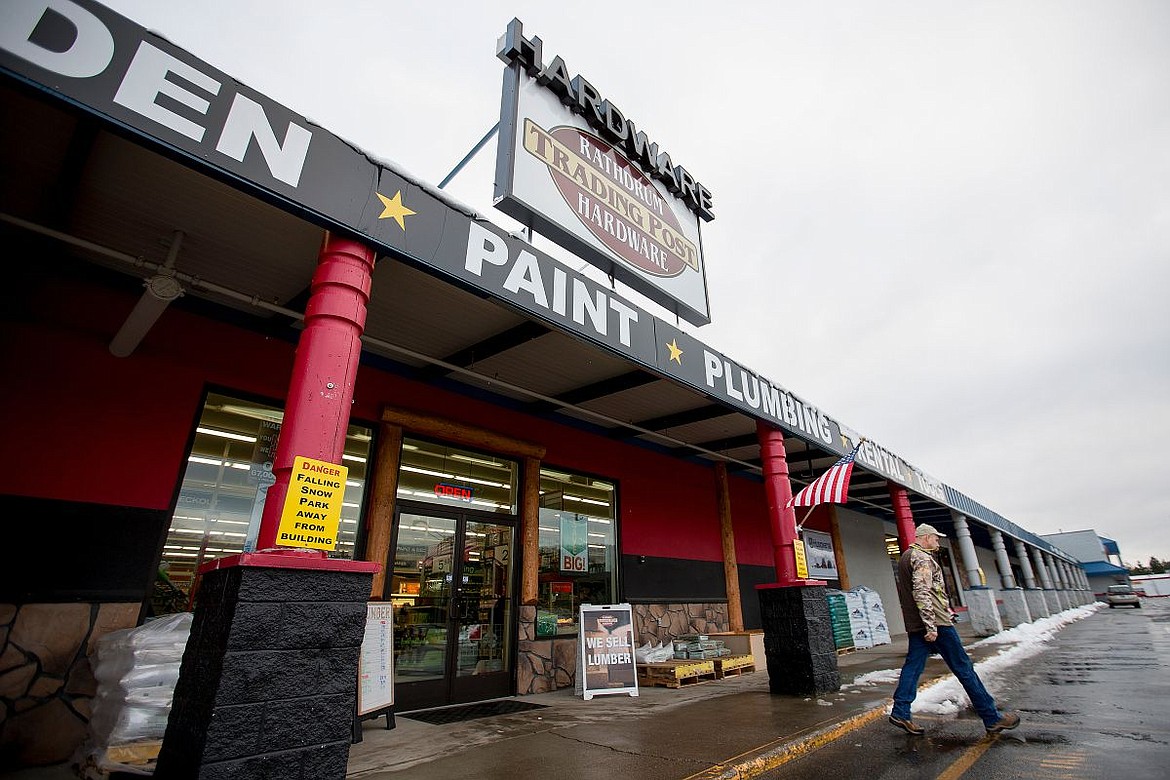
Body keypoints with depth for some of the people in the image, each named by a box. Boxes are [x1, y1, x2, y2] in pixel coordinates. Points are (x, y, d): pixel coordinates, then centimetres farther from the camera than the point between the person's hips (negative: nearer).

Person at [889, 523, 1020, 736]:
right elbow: (922, 592, -22)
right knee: (963, 667, 2)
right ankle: (992, 718, 12)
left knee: (913, 665, 6)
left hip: (915, 624, 9)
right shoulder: (922, 557, -12)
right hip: (935, 622, -9)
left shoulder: (906, 557, 19)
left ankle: (900, 712, 4)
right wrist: (931, 625, -24)